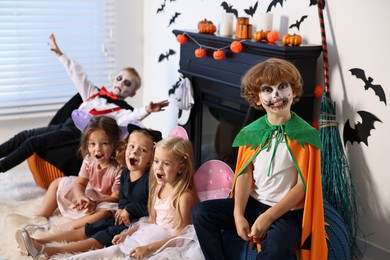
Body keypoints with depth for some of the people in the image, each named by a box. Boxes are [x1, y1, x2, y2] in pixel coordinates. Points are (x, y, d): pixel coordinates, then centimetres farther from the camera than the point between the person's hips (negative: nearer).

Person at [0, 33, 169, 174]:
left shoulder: (122, 109, -5)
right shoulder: (95, 93, 15)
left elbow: (132, 117, -27)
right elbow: (78, 75, 17)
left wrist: (146, 111, -49)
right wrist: (59, 54, 19)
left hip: (78, 134, -7)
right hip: (66, 124, 7)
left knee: (33, 142, -17)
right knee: (24, 135, 2)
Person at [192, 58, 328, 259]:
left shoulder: (306, 135, -10)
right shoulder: (250, 132, 2)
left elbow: (303, 185, -13)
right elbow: (244, 174, -1)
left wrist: (267, 217, -19)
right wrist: (238, 215, -15)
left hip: (288, 211, -4)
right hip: (253, 203, 5)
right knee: (201, 213, -10)